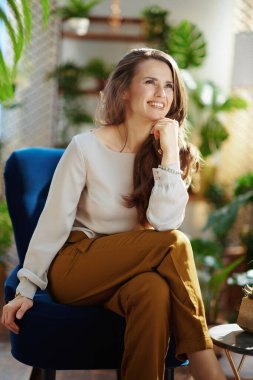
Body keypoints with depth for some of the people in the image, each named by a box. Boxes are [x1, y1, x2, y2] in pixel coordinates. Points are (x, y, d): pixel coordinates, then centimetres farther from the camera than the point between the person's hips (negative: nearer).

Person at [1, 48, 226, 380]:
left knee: (155, 290, -35)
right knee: (175, 244, -28)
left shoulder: (174, 152, -1)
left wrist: (169, 154, -19)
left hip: (129, 273, 3)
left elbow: (163, 223, -15)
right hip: (73, 270, -3)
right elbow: (53, 223, -8)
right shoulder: (86, 148, -12)